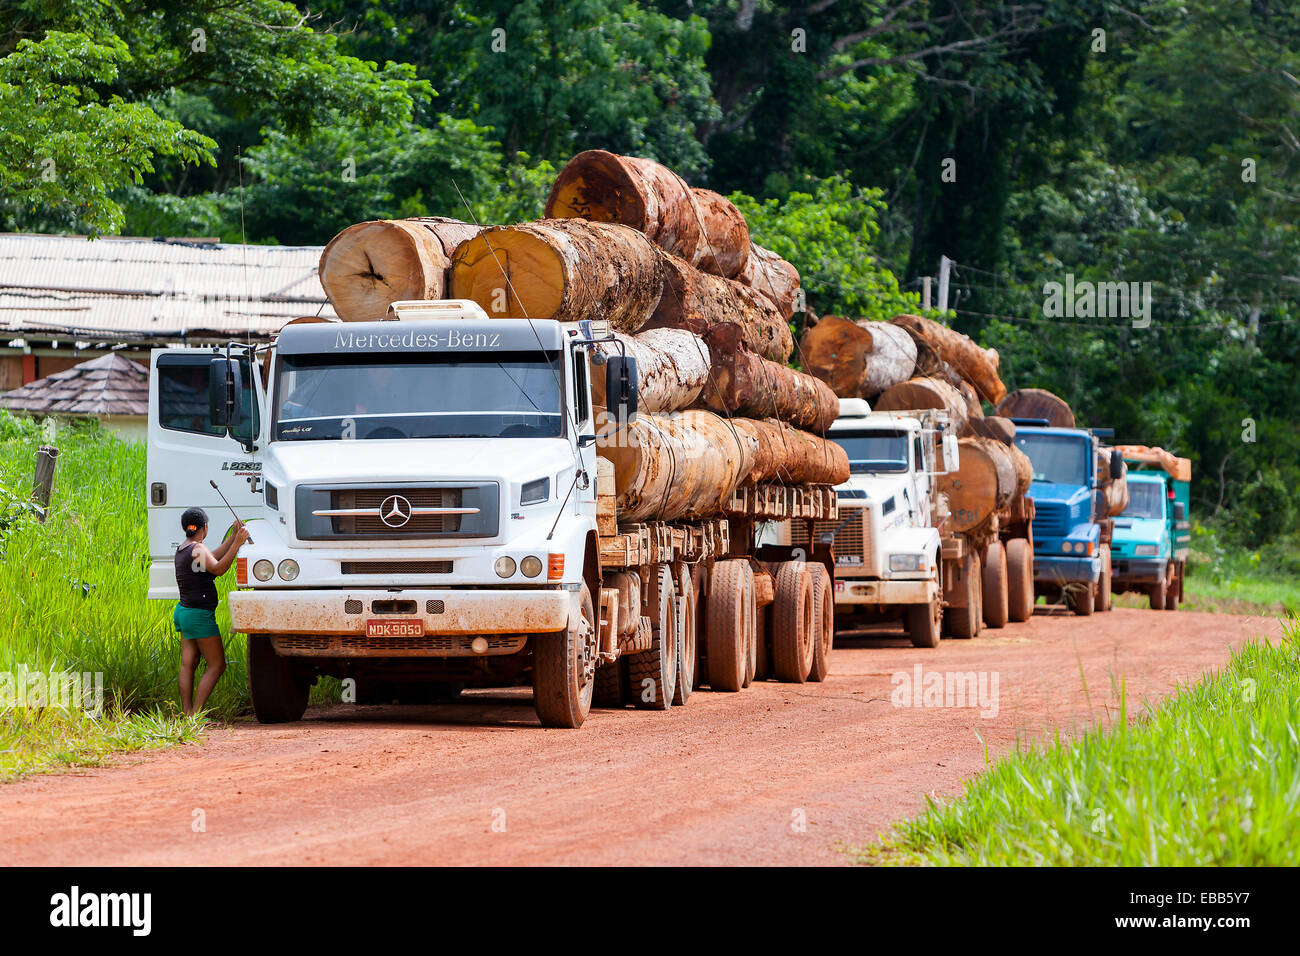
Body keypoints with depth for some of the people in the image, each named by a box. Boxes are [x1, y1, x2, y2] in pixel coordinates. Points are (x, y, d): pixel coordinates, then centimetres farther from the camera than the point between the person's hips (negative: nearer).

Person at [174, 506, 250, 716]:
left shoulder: (183, 549, 11)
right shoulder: (197, 549, -16)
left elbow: (214, 557, 18)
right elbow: (218, 569, -32)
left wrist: (234, 536, 16)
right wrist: (237, 543, -35)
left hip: (184, 611, 9)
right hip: (199, 615, -9)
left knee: (188, 665, 7)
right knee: (217, 665, -4)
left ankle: (187, 713, 4)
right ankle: (196, 714, -11)